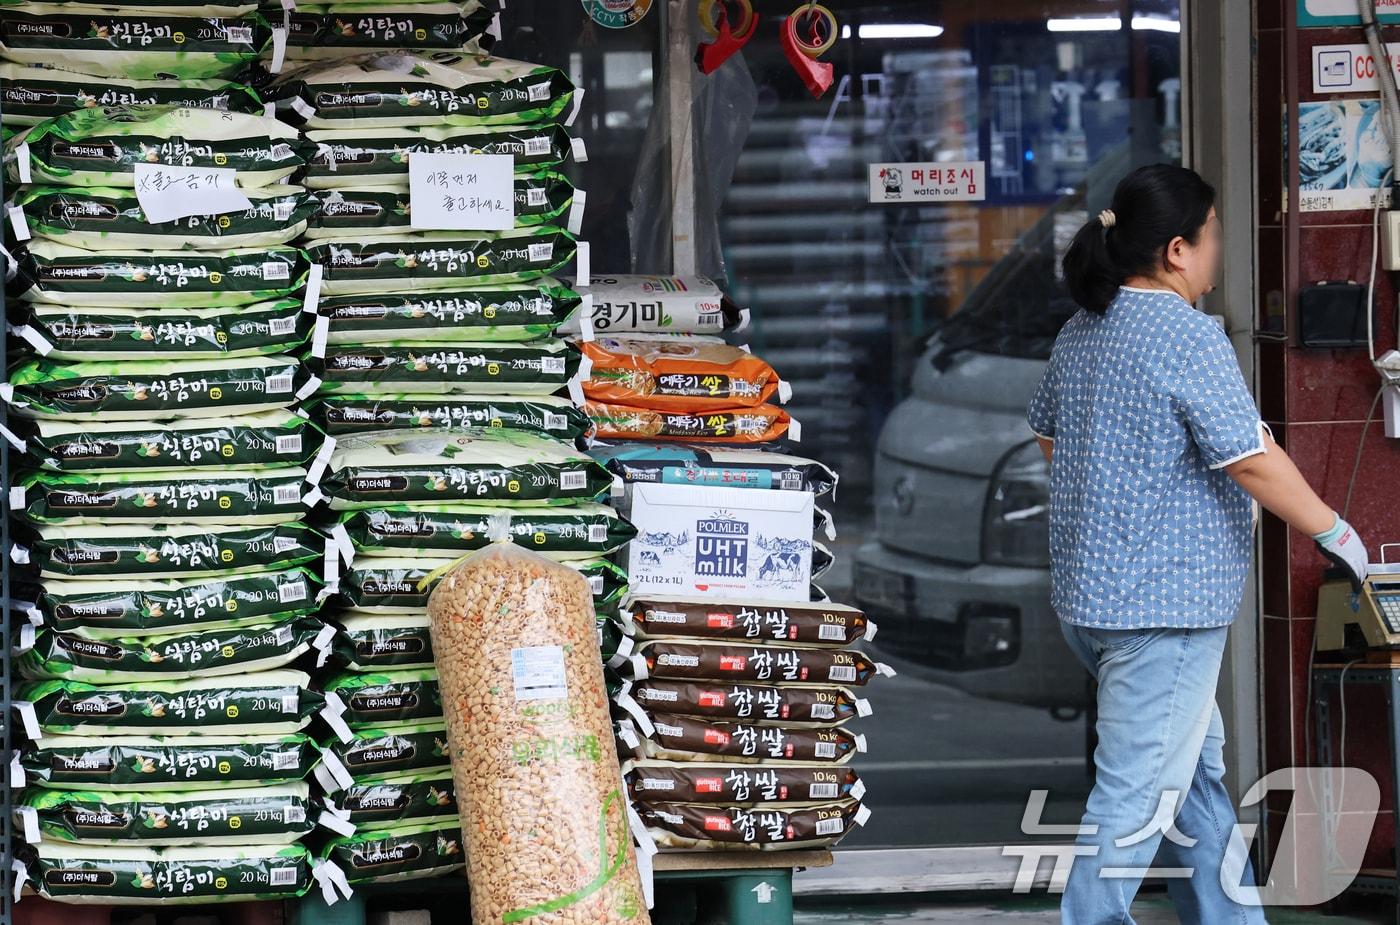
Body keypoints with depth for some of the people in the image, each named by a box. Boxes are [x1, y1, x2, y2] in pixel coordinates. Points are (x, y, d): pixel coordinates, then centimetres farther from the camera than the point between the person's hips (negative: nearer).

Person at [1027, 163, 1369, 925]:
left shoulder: (1082, 331, 9)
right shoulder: (1187, 335, -18)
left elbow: (1049, 438, 22)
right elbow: (1252, 461, -18)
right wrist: (1335, 533, -7)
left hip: (1088, 593, 10)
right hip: (1165, 602, -10)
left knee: (1196, 769, 20)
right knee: (1138, 797, -5)